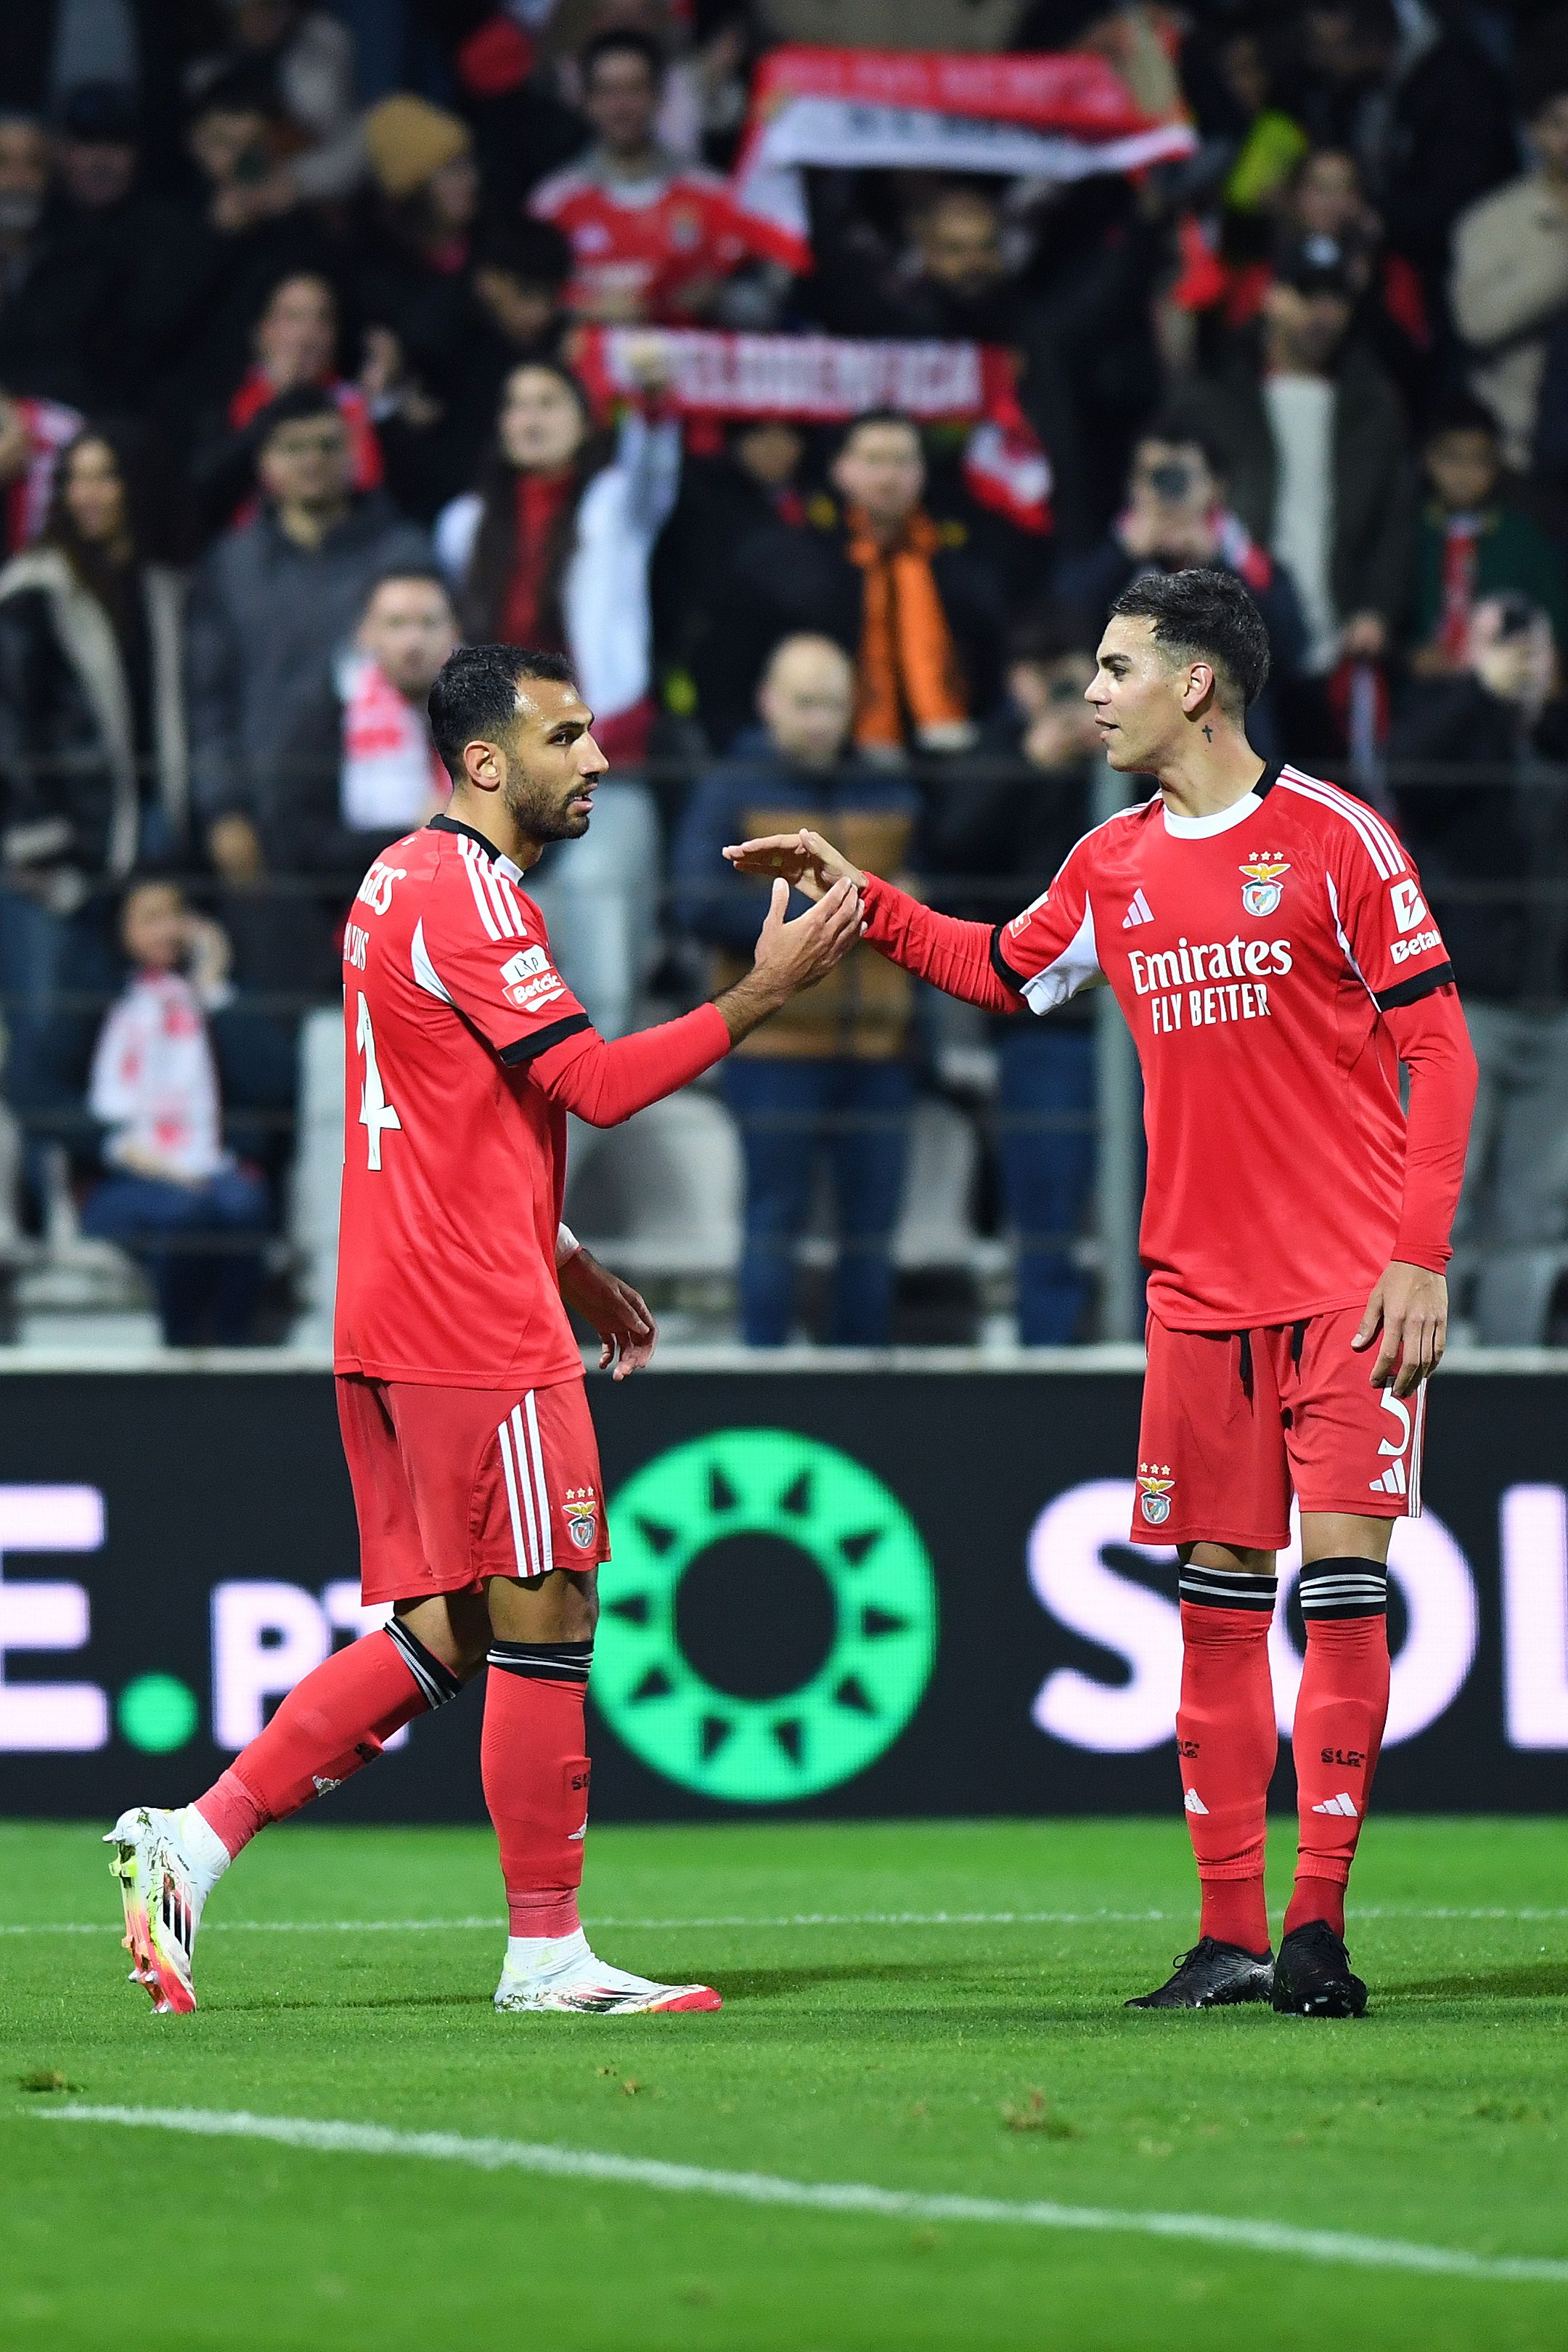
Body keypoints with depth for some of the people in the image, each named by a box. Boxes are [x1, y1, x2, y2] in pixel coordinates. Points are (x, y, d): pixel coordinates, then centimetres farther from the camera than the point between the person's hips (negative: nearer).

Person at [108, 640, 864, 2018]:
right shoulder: (468, 896, -13)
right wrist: (761, 998, -16)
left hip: (397, 1324, 10)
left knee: (441, 1638, 10)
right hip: (479, 1334, -10)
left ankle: (193, 1839, 5)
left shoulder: (403, 882, 19)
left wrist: (564, 1265, 25)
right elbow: (596, 1083, -19)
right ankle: (546, 1952, 1)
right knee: (544, 1622, -4)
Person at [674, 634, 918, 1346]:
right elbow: (701, 905, -8)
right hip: (775, 1050, -4)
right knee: (777, 1220, -2)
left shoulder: (891, 794, 15)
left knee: (872, 1226, 4)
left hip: (879, 1050, 4)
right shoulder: (732, 792, 4)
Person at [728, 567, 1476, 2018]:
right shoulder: (1112, 866, 10)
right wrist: (862, 900, 18)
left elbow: (1437, 1050, -6)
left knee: (1343, 1581, -8)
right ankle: (1230, 1929, 7)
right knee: (1218, 1593, 3)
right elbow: (1001, 973, 30)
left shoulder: (1332, 838, -6)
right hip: (1199, 1286, 5)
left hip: (1352, 1283, -5)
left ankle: (1319, 1929, -3)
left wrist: (1420, 1254, -12)